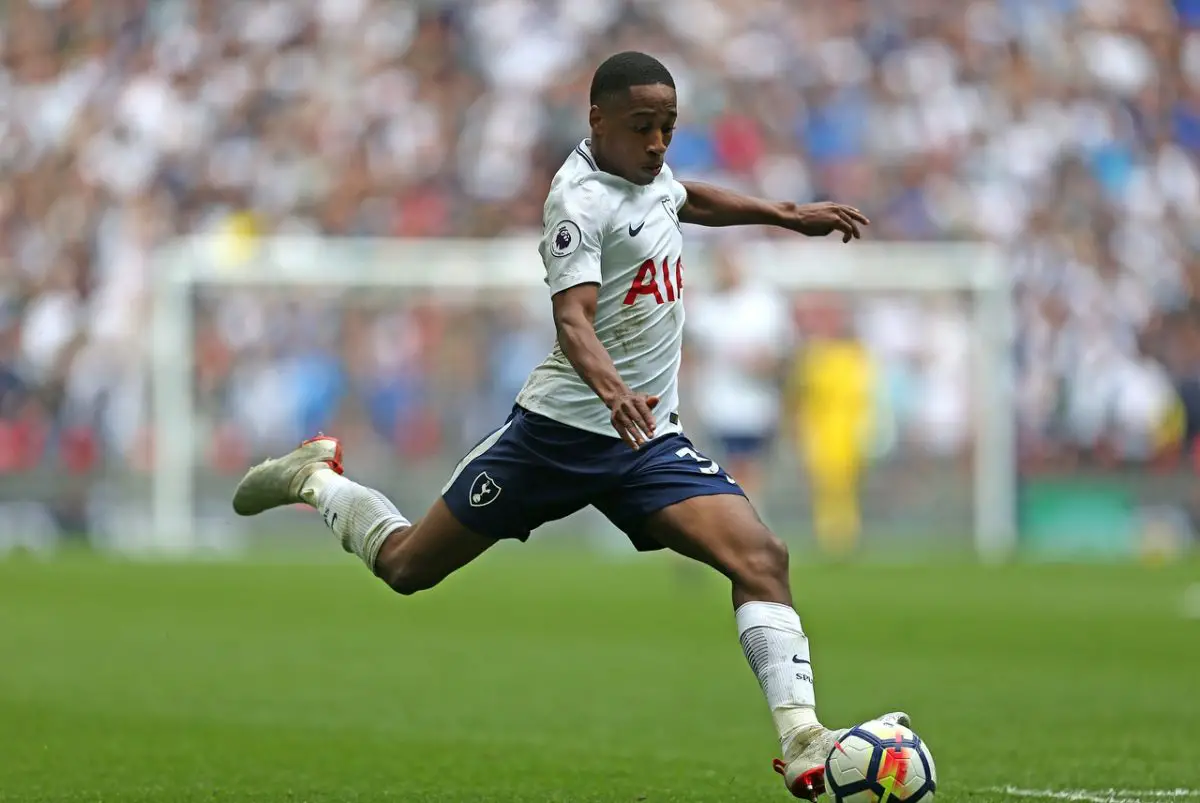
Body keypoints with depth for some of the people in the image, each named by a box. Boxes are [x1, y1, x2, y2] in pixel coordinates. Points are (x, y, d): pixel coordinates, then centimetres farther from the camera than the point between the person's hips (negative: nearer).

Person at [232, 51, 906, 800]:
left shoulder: (651, 173, 8)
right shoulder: (581, 199, -18)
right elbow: (573, 317, -32)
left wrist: (789, 215, 33)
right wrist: (612, 391, -50)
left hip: (651, 438, 6)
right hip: (564, 427, -6)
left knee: (762, 555, -17)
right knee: (407, 564, 7)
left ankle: (801, 738, -20)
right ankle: (318, 479, 37)